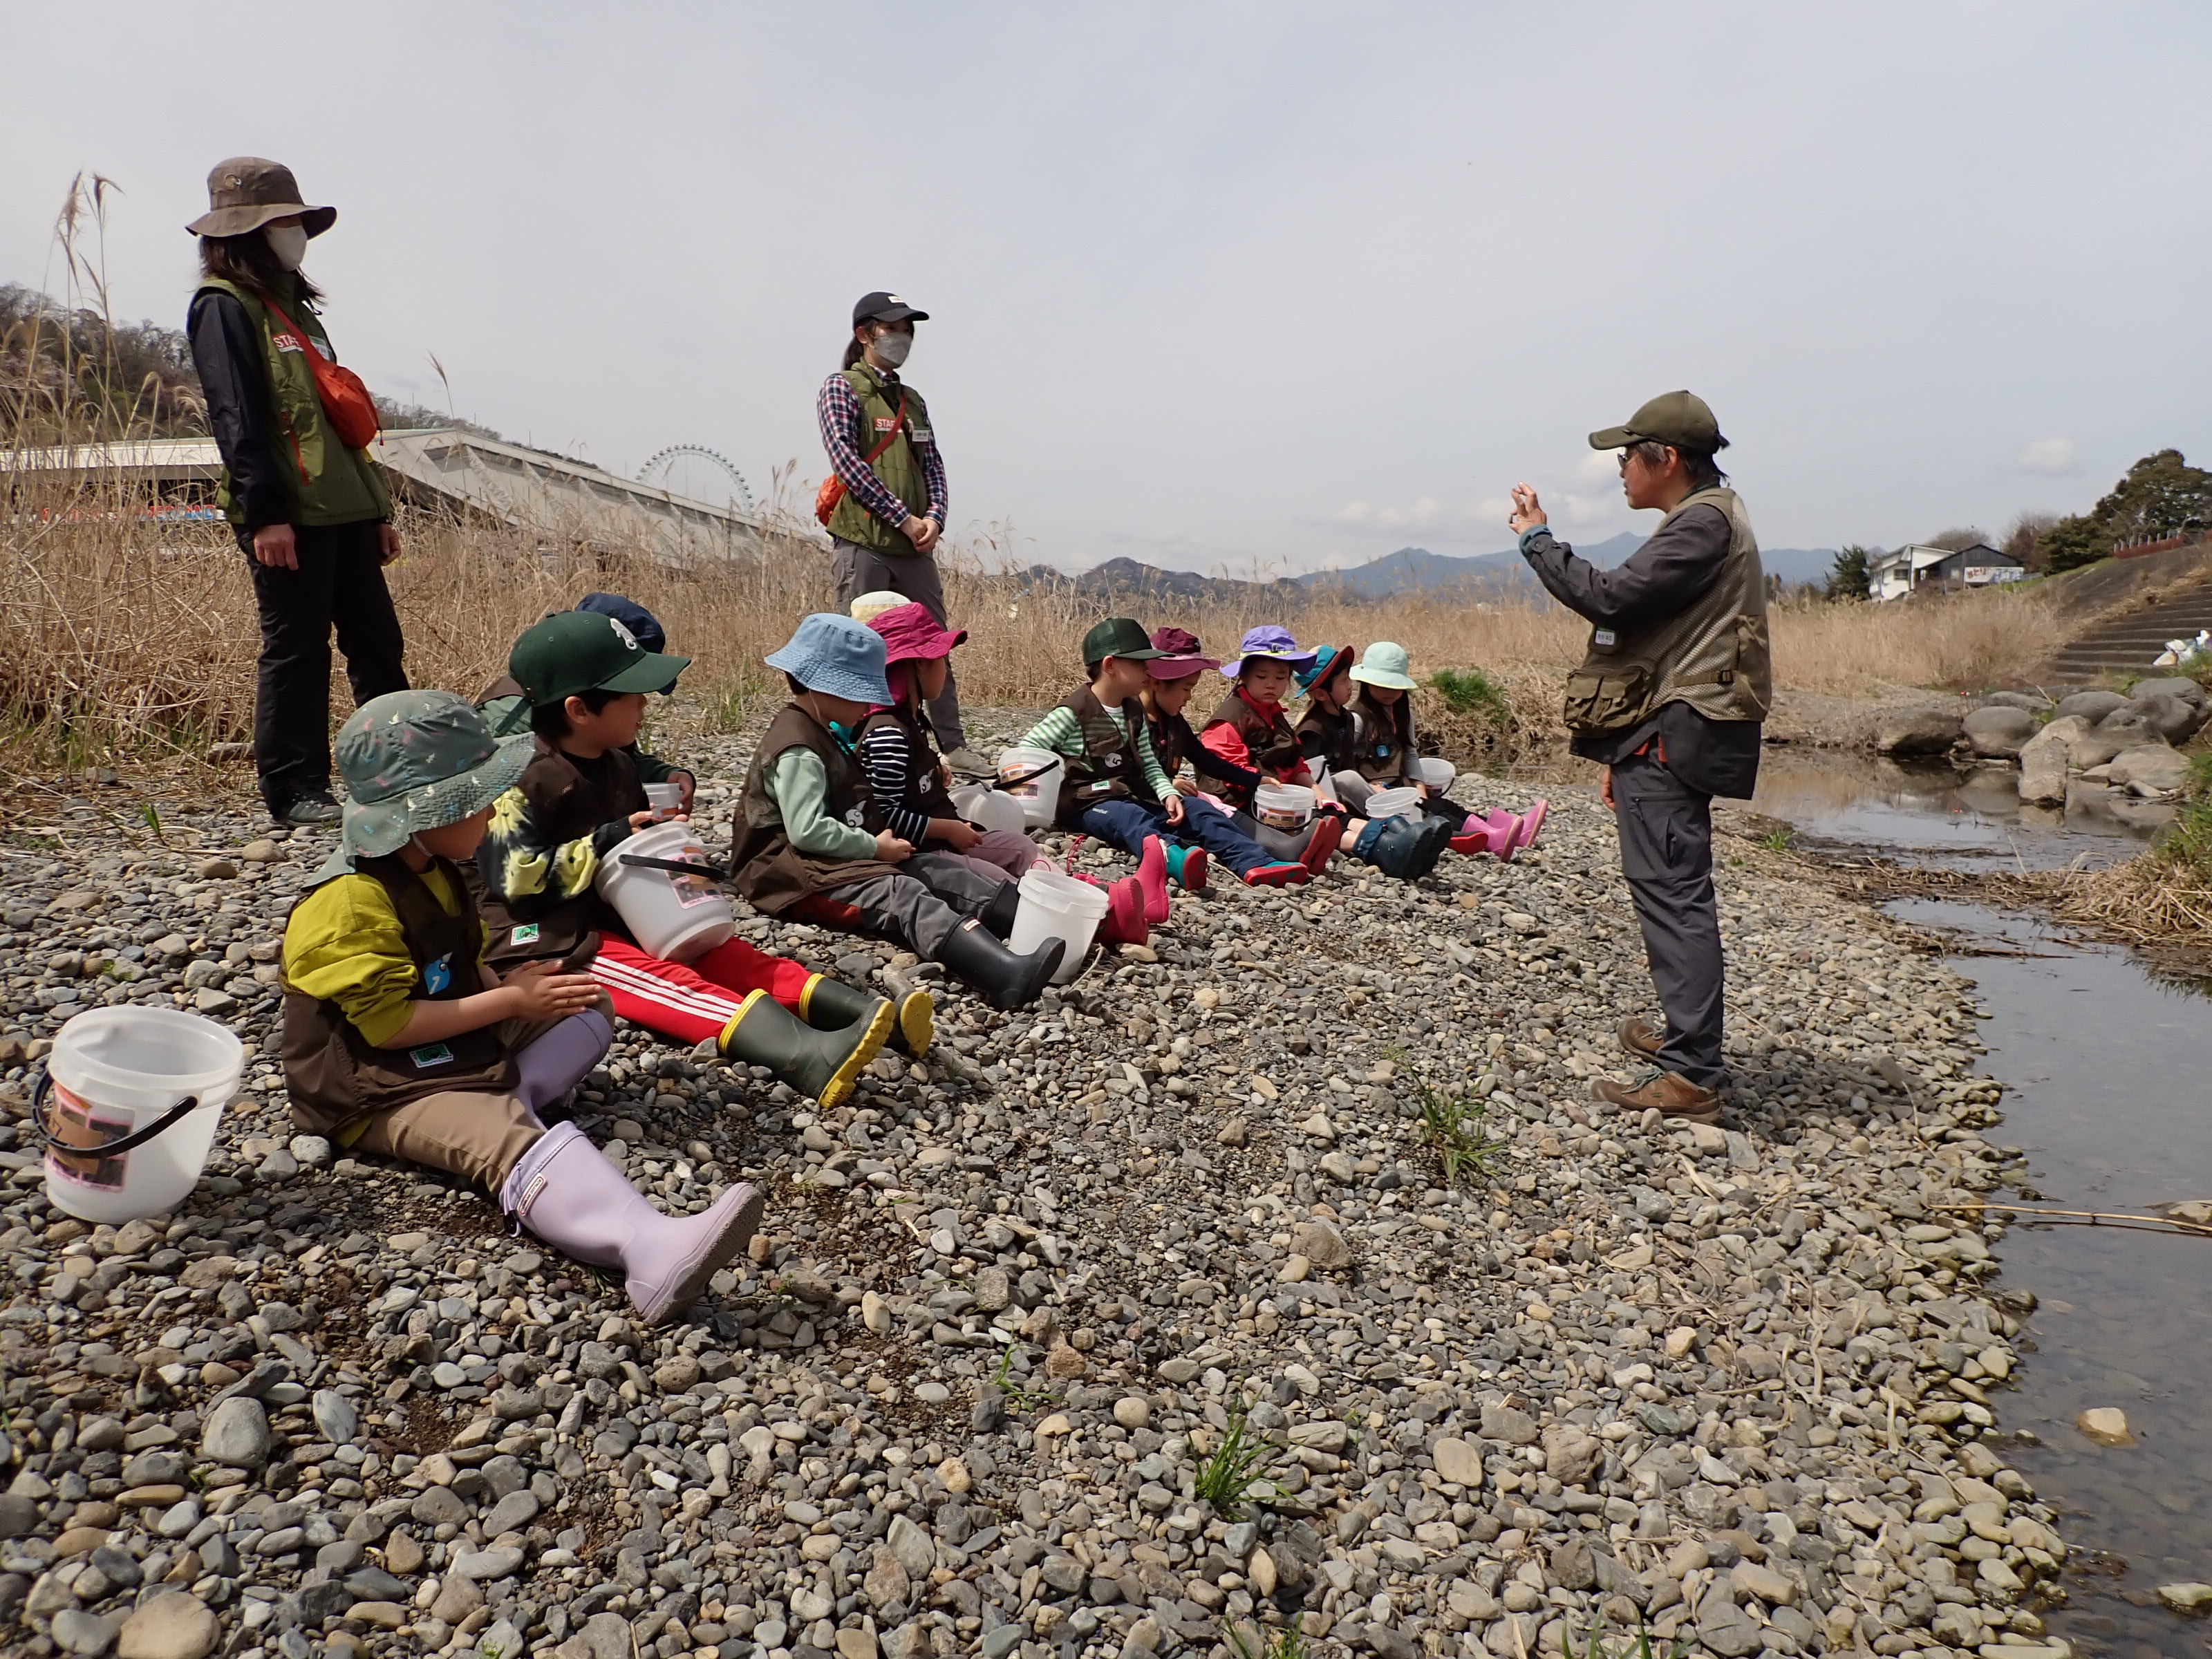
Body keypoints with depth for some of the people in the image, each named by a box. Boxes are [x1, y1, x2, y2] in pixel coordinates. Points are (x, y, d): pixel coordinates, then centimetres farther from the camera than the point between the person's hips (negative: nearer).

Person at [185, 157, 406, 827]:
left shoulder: (293, 306, 23)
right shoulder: (223, 307, -3)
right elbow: (237, 418, -13)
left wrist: (377, 506, 18)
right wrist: (263, 513, -20)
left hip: (342, 510, 8)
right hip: (288, 516, -8)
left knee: (379, 644, 8)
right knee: (296, 649, -4)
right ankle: (294, 790, 3)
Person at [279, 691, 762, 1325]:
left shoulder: (431, 868, 10)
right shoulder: (351, 900, -20)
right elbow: (388, 1023, -24)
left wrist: (509, 986, 2)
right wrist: (510, 1001, -19)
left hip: (456, 1048, 10)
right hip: (380, 1089, -10)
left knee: (590, 1010, 8)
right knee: (511, 1141, -37)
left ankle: (502, 1100, -19)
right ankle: (651, 1249, -62)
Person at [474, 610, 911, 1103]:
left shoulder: (615, 765, 13)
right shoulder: (528, 780, -13)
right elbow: (516, 877, -20)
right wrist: (609, 841, -19)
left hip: (617, 921, 8)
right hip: (549, 942, -8)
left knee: (720, 956, -14)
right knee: (664, 982, -31)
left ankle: (867, 1011, -31)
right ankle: (805, 1056, -56)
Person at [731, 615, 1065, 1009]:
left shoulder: (824, 735, 19)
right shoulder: (797, 750, -16)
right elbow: (808, 830, -24)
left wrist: (878, 839, 13)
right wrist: (875, 847, -16)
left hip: (844, 859, 11)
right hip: (803, 874, -11)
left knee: (943, 871, -6)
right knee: (903, 895, -32)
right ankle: (1007, 975, -55)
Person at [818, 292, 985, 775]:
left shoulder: (912, 400, 21)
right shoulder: (841, 389, 1)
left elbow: (933, 465, 16)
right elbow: (847, 462, -11)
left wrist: (934, 517, -4)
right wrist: (903, 518, -14)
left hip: (916, 548, 6)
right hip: (862, 543, -6)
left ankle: (954, 745, 10)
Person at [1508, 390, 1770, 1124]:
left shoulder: (1704, 524, -12)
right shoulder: (1706, 520, 22)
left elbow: (1610, 597, -23)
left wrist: (1536, 538, -8)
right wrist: (1624, 749, 23)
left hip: (1668, 740, -11)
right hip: (1666, 735, 11)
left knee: (1672, 895, -13)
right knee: (1674, 893, 19)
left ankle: (1692, 1076, -12)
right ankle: (1687, 1036, 32)